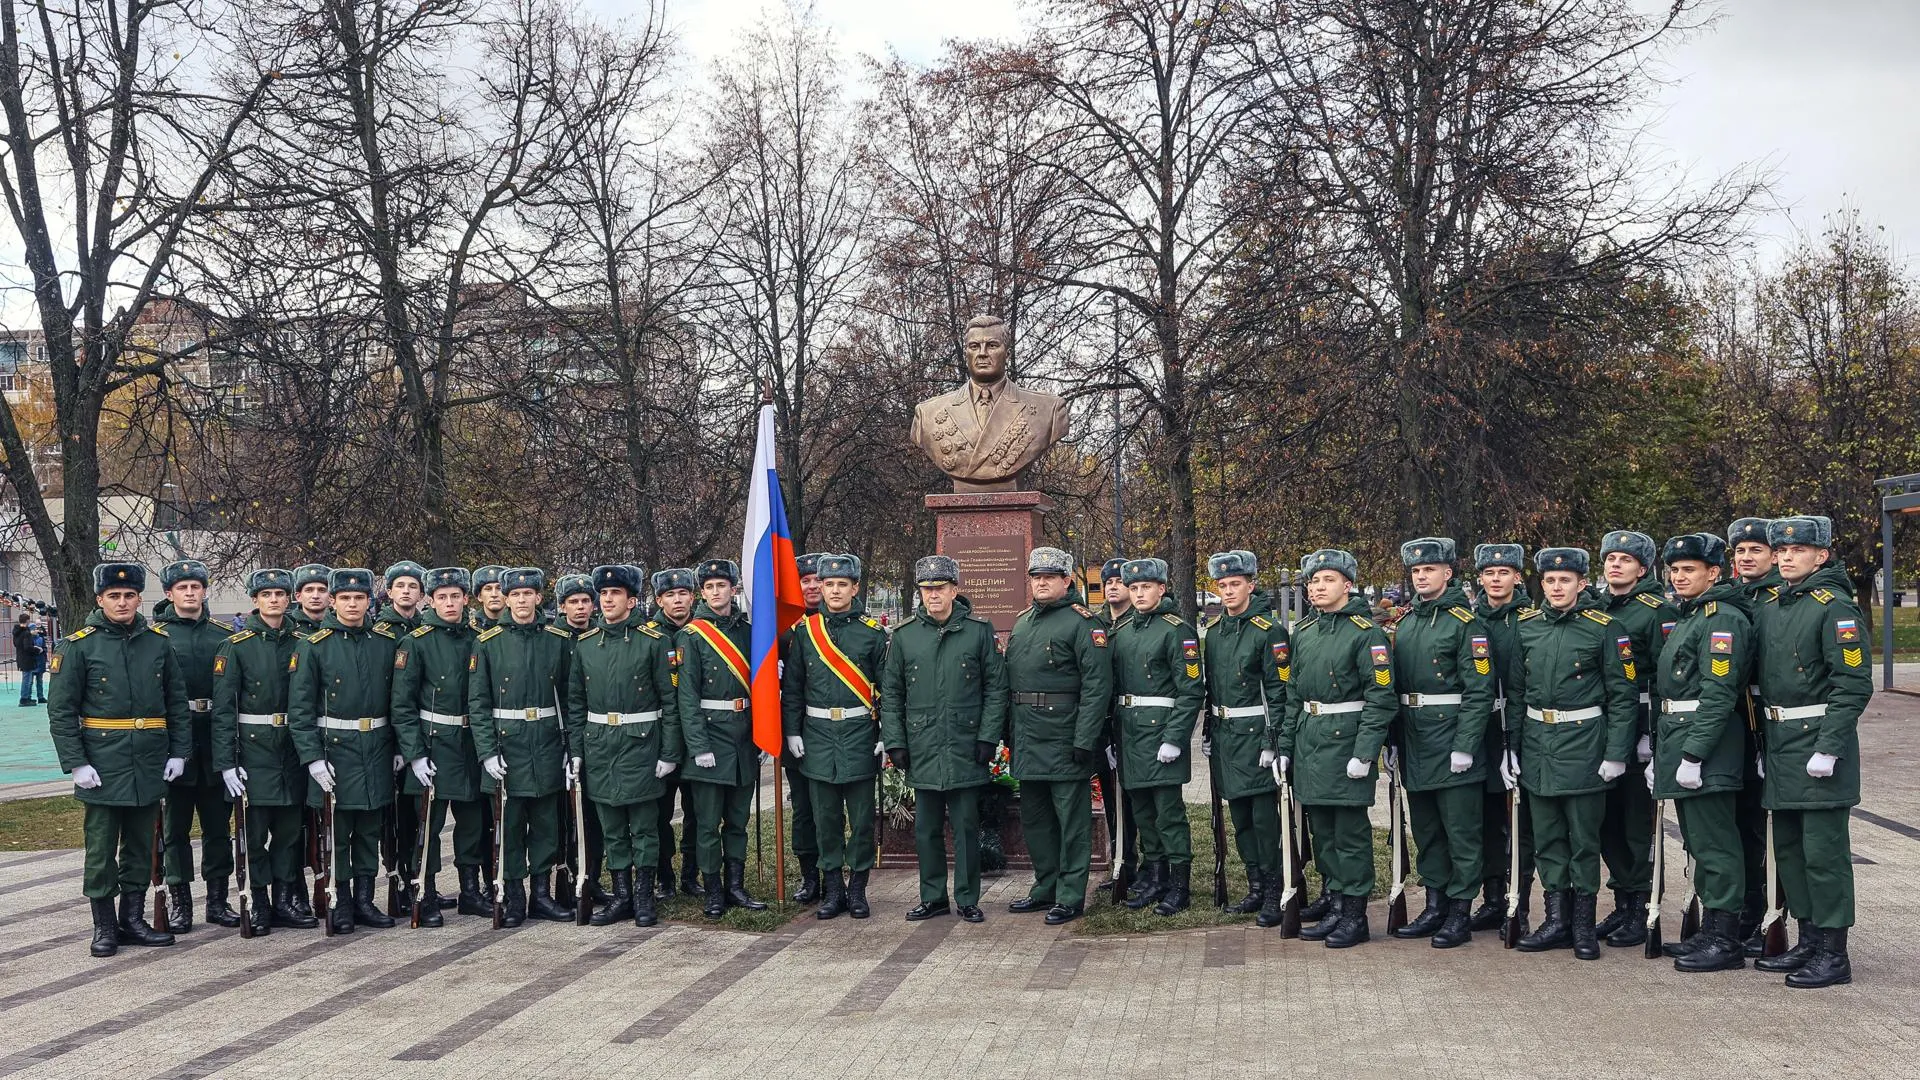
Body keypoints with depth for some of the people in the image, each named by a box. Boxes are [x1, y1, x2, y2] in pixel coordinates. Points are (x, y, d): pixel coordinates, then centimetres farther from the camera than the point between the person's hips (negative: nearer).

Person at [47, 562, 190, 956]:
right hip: (102, 768, -3)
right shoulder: (78, 646, -4)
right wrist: (76, 763, -12)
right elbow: (60, 710, -5)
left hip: (150, 766, 3)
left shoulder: (158, 642, 6)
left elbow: (177, 701, 11)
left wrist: (179, 752, 4)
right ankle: (104, 926, 11)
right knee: (101, 848, 2)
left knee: (140, 846, 11)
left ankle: (133, 919, 21)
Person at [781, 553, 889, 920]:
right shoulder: (805, 631, 5)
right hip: (818, 735, 2)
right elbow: (791, 686, 8)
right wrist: (791, 731, 2)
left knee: (861, 818, 3)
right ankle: (832, 889, 16)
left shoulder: (872, 632, 0)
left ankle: (857, 887, 14)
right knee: (826, 817, 7)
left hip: (860, 734, -1)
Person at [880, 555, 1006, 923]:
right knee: (926, 828, 8)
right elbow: (890, 693, 8)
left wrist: (989, 737, -5)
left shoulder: (979, 630, 0)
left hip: (966, 750, -2)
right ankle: (933, 898, 19)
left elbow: (996, 687, 1)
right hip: (922, 750, 2)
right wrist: (894, 741, 2)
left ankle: (967, 900, 13)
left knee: (966, 826, 3)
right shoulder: (904, 635, 5)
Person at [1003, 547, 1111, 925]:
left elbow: (1097, 684, -16)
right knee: (1034, 817, 16)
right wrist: (1009, 730, 14)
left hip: (1064, 737, -8)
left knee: (1072, 819, -1)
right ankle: (1046, 888, 27)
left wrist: (1084, 739, -20)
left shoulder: (1082, 622, -10)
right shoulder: (1021, 622, 15)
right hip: (1027, 740, 8)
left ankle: (1071, 896, 5)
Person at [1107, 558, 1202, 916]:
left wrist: (1175, 739, -19)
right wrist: (1114, 736, 14)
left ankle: (1179, 887, 3)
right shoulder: (1121, 631, 13)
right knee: (1142, 810, 12)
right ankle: (1155, 882, 22)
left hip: (1161, 729, -7)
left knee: (1169, 811, -5)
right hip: (1129, 733, 7)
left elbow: (1192, 691, -13)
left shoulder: (1177, 630, -8)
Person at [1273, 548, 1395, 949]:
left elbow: (1381, 697, -14)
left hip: (1346, 737, -7)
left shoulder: (1366, 632, -9)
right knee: (1322, 830, 12)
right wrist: (1284, 744, 14)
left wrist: (1364, 752, -19)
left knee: (1351, 831, -2)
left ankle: (1355, 915, 6)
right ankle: (1335, 907, 22)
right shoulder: (1303, 633, 12)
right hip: (1308, 738, 7)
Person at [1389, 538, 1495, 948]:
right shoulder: (1405, 623, 12)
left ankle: (1460, 913, 6)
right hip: (1414, 742, 7)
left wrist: (1465, 746, -19)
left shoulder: (1465, 623, -9)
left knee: (1461, 831, 0)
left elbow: (1479, 691, -14)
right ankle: (1435, 906, 23)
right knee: (1426, 830, 14)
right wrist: (1396, 740, 13)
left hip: (1451, 741, -7)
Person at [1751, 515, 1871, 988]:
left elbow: (1854, 685, -17)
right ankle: (1809, 940, 24)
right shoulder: (1770, 609, 13)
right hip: (1780, 742, 8)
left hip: (1819, 742, -8)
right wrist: (1763, 745, 16)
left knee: (1823, 850, -5)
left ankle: (1834, 953, 2)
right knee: (1788, 847, 14)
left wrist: (1828, 749, -21)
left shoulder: (1834, 607, -11)